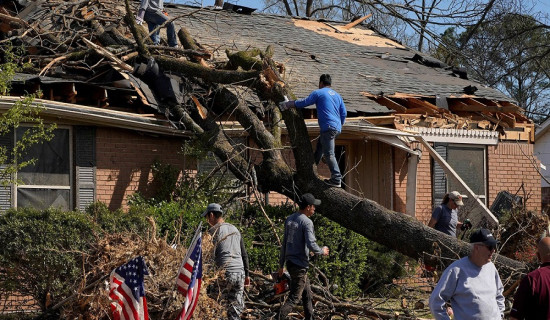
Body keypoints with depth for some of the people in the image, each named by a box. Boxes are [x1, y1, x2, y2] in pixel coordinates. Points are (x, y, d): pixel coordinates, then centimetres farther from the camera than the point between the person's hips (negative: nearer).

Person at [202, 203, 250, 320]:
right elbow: (244, 254, 21)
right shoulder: (235, 229, 19)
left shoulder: (213, 231, -3)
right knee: (237, 307, 9)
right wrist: (246, 274, 26)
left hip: (225, 274, -6)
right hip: (240, 273, 6)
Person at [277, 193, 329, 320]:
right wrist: (322, 251, -2)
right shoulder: (306, 222, -15)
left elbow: (284, 243, 15)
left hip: (290, 262, 9)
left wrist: (281, 264, 20)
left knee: (307, 293, 21)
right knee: (294, 298, -7)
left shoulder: (289, 219, 10)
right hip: (300, 264, -9)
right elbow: (311, 245, -23)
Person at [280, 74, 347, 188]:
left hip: (328, 127, -8)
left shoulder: (318, 93, 0)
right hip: (336, 128, 8)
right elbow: (344, 113, 19)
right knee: (319, 149, 19)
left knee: (329, 154, -11)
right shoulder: (337, 95, 21)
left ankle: (336, 179, -17)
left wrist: (288, 104, 11)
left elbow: (304, 102, 0)